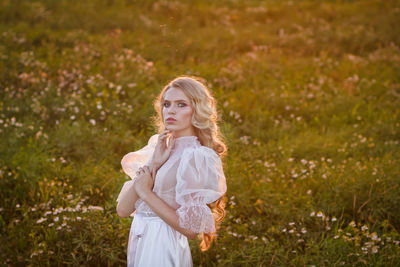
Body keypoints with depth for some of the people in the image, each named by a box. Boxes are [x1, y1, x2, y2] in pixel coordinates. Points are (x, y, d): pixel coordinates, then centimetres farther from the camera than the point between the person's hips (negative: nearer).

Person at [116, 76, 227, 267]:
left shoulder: (198, 157, -15)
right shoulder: (158, 146, 5)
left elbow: (190, 228, -20)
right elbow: (123, 210, -4)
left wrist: (146, 192, -16)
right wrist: (152, 164, -14)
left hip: (163, 249, -6)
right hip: (140, 243, 6)